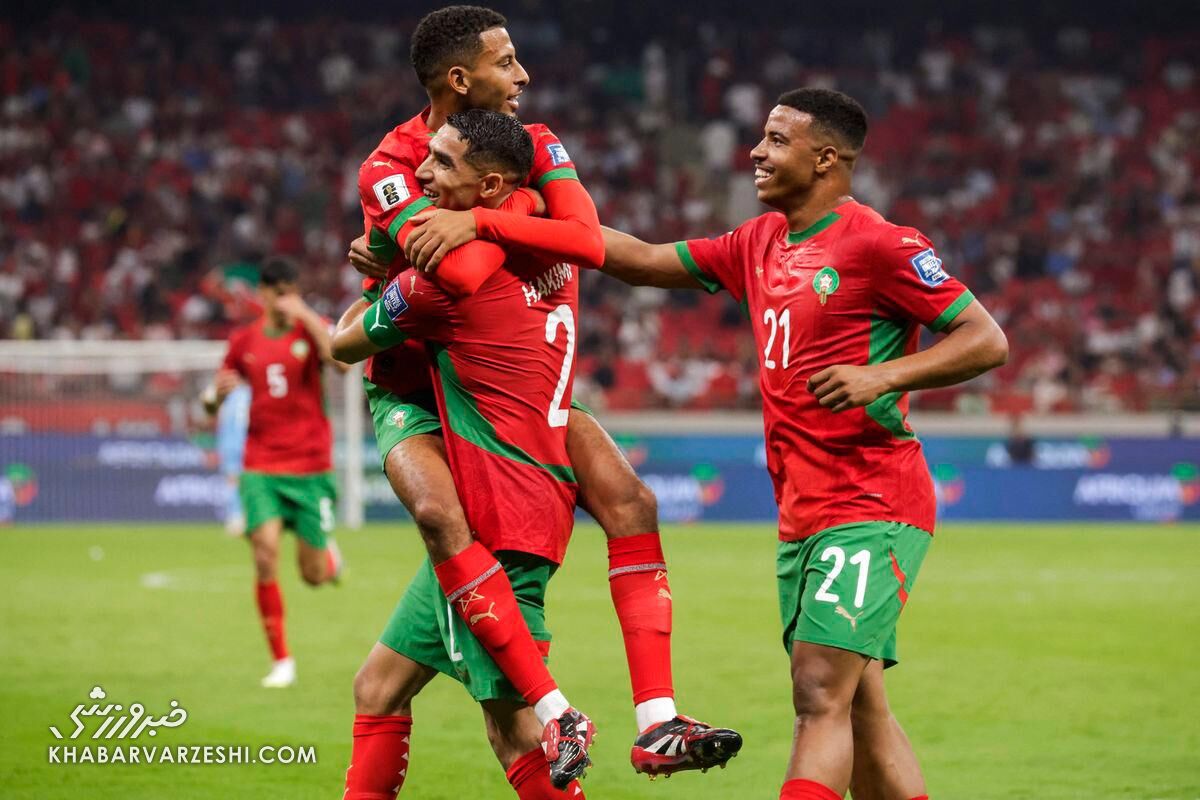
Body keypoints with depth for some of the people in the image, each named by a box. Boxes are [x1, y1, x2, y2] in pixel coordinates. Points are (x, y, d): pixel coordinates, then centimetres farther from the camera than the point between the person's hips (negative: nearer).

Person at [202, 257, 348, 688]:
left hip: (311, 466, -1)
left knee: (314, 574, 1)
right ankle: (281, 661, -4)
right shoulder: (243, 341, 7)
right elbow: (214, 405, 16)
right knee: (265, 558, -16)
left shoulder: (310, 330, 0)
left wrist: (304, 315, -25)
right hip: (261, 466, 1)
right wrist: (217, 394, -7)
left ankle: (329, 553, 40)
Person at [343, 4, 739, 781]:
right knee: (441, 513, -34)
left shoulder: (536, 146, -2)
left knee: (630, 500, -13)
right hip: (415, 390, -5)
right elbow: (464, 274, -34)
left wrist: (475, 220, -28)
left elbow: (589, 241, -21)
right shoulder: (390, 169, -18)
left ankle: (657, 725, -18)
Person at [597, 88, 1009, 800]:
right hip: (801, 517, 8)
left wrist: (882, 375, -23)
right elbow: (645, 261, 23)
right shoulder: (759, 244, 14)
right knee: (859, 711, 9)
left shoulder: (877, 244, -10)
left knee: (822, 696, -16)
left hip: (872, 507, -8)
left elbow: (987, 341, -12)